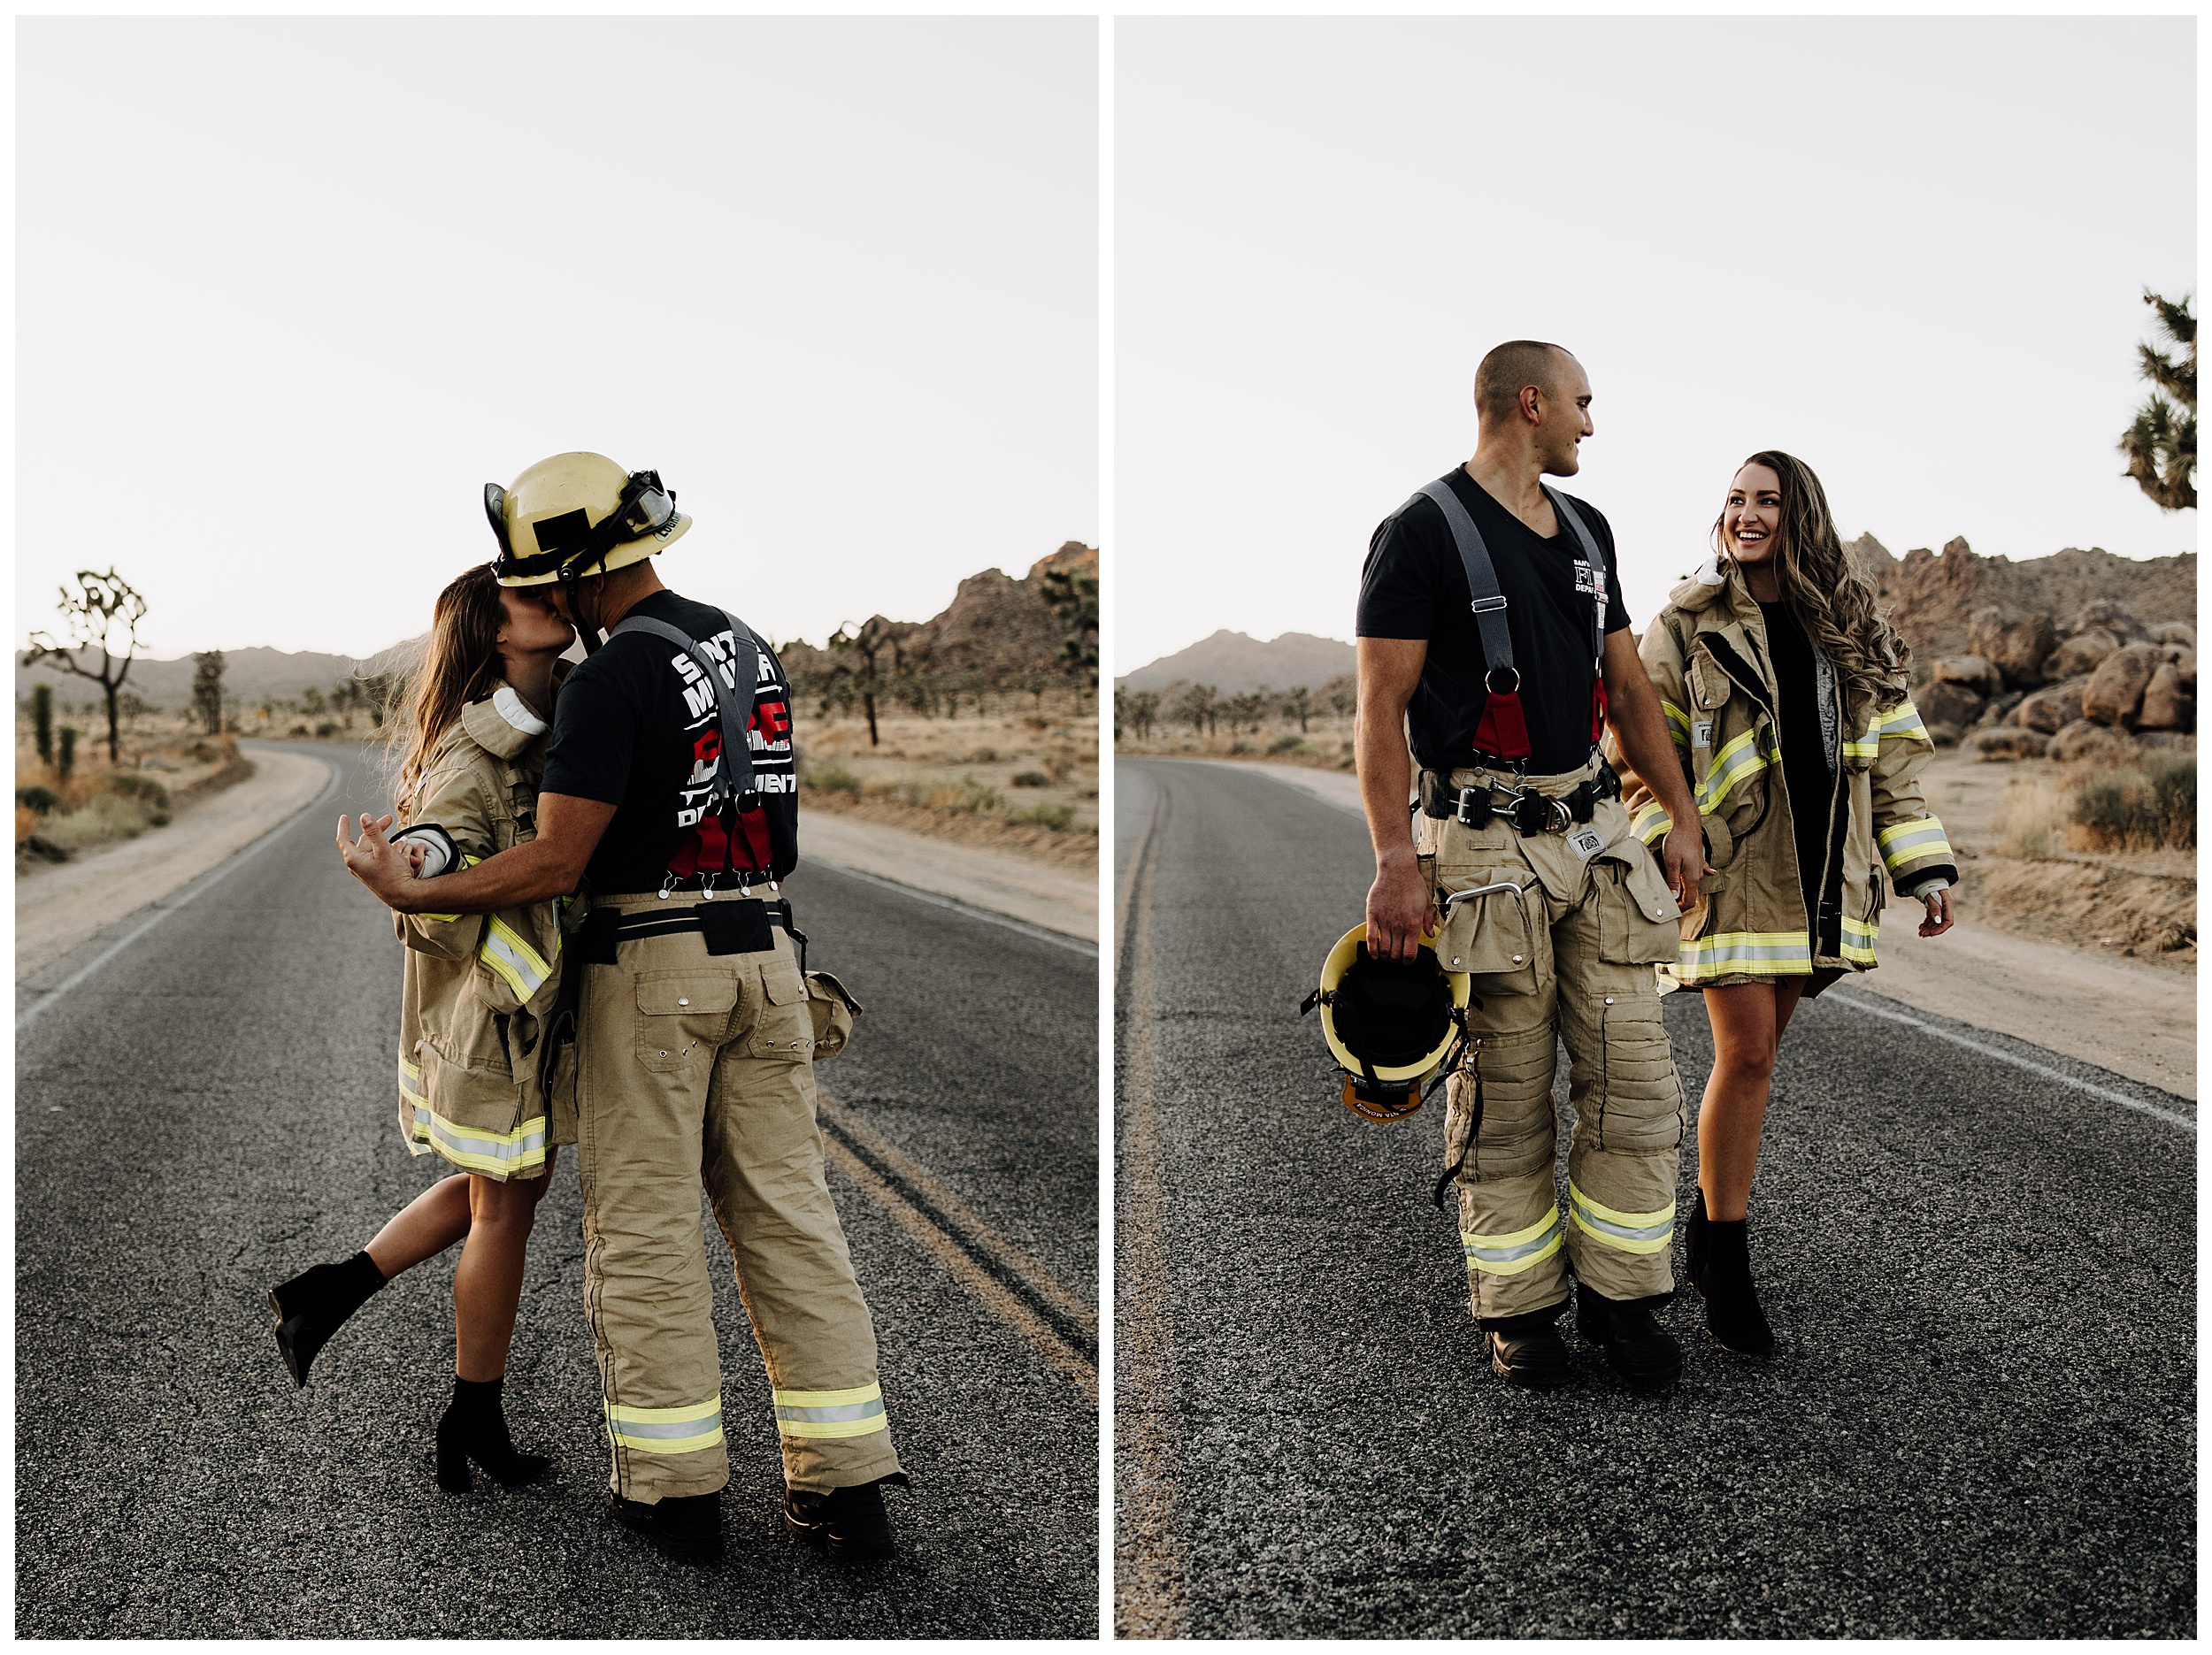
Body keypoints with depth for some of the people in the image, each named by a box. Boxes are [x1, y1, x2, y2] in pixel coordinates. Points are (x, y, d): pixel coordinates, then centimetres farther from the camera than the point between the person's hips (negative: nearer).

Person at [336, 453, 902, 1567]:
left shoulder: (612, 676, -14)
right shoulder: (747, 649, 11)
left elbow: (555, 865, -15)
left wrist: (410, 894, -5)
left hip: (651, 965, -7)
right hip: (763, 956, 7)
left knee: (645, 1229, 4)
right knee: (785, 1214, 8)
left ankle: (677, 1488, 9)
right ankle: (846, 1484, 8)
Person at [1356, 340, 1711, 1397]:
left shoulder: (1585, 530, 15)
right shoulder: (1423, 532, -7)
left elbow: (1627, 686, 21)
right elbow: (1381, 706, -11)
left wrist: (1681, 816, 17)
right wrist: (1394, 860, -18)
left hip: (1595, 826, 7)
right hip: (1486, 842, -6)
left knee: (1635, 1078, 5)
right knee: (1505, 1098, 2)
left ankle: (1619, 1296, 17)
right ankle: (1518, 1311, 16)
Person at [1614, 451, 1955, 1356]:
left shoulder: (1852, 633, 10)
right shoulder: (1686, 627, -1)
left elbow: (1893, 754, 12)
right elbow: (1643, 755, -1)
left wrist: (1926, 868, 6)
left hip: (1819, 875, 4)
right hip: (1730, 872, -4)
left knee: (1758, 1052, 9)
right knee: (1745, 1054, -9)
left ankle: (1712, 1221, 26)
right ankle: (1725, 1264, 3)